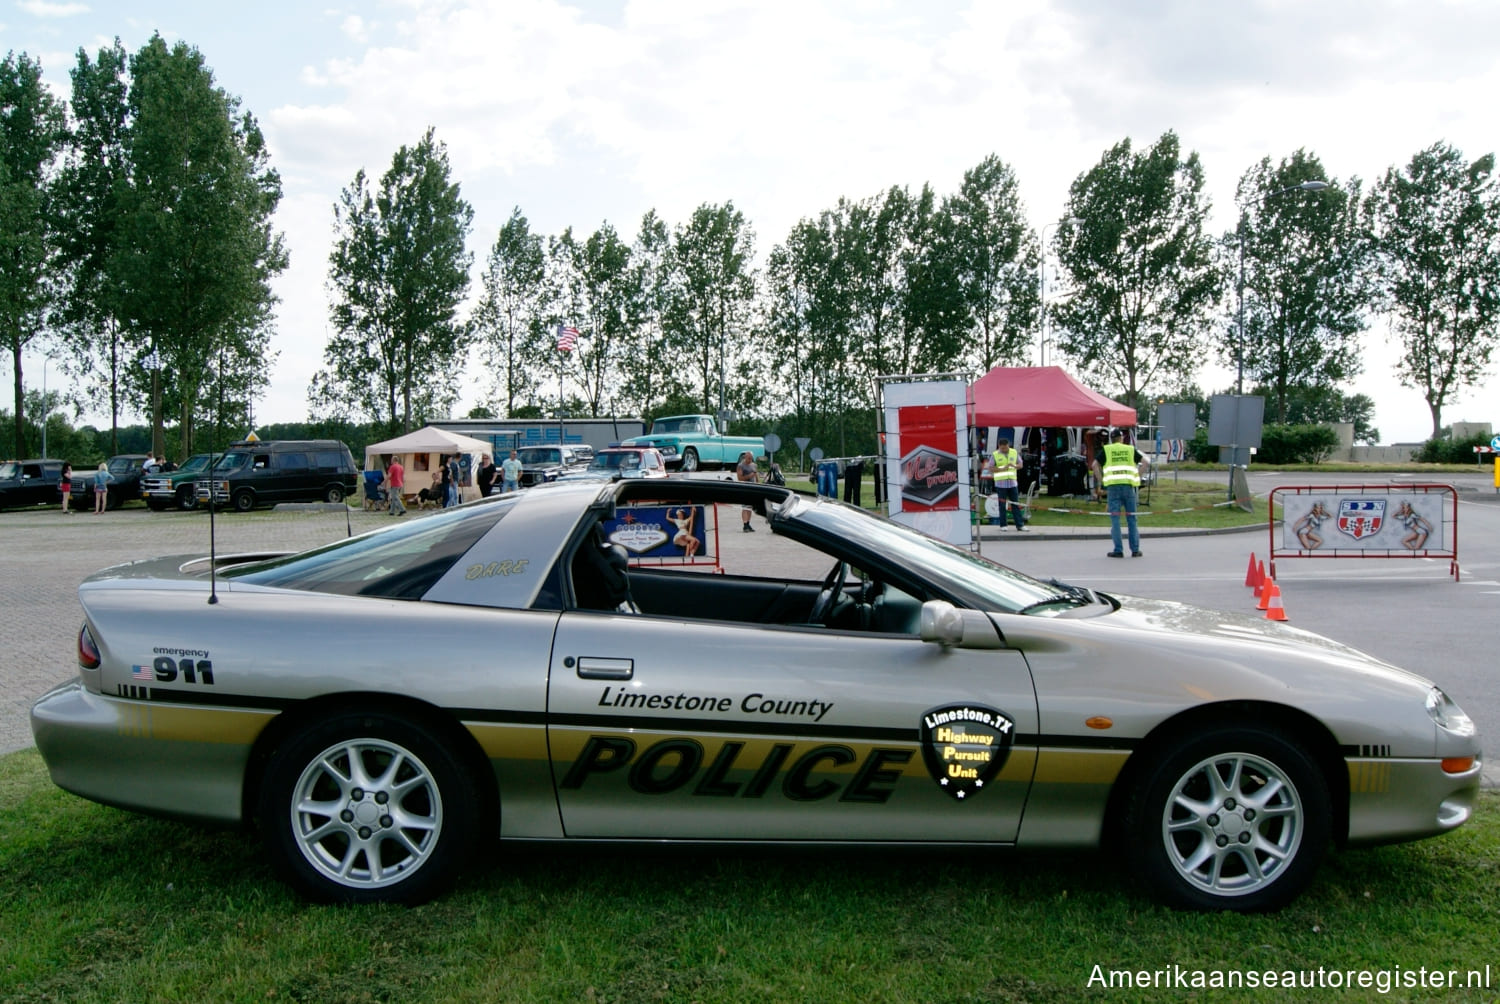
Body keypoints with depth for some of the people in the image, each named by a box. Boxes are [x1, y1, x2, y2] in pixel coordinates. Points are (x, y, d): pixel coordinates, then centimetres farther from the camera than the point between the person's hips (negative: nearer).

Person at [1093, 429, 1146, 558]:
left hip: (1113, 486, -1)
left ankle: (1118, 550, -1)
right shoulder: (1131, 449, 15)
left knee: (1115, 518, 1)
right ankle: (1135, 550, 10)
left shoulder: (1106, 450, 11)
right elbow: (1144, 462, 6)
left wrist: (1101, 482, 3)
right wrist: (1138, 477, 10)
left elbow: (1095, 464, -1)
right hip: (1128, 485, 1)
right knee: (1131, 517, 8)